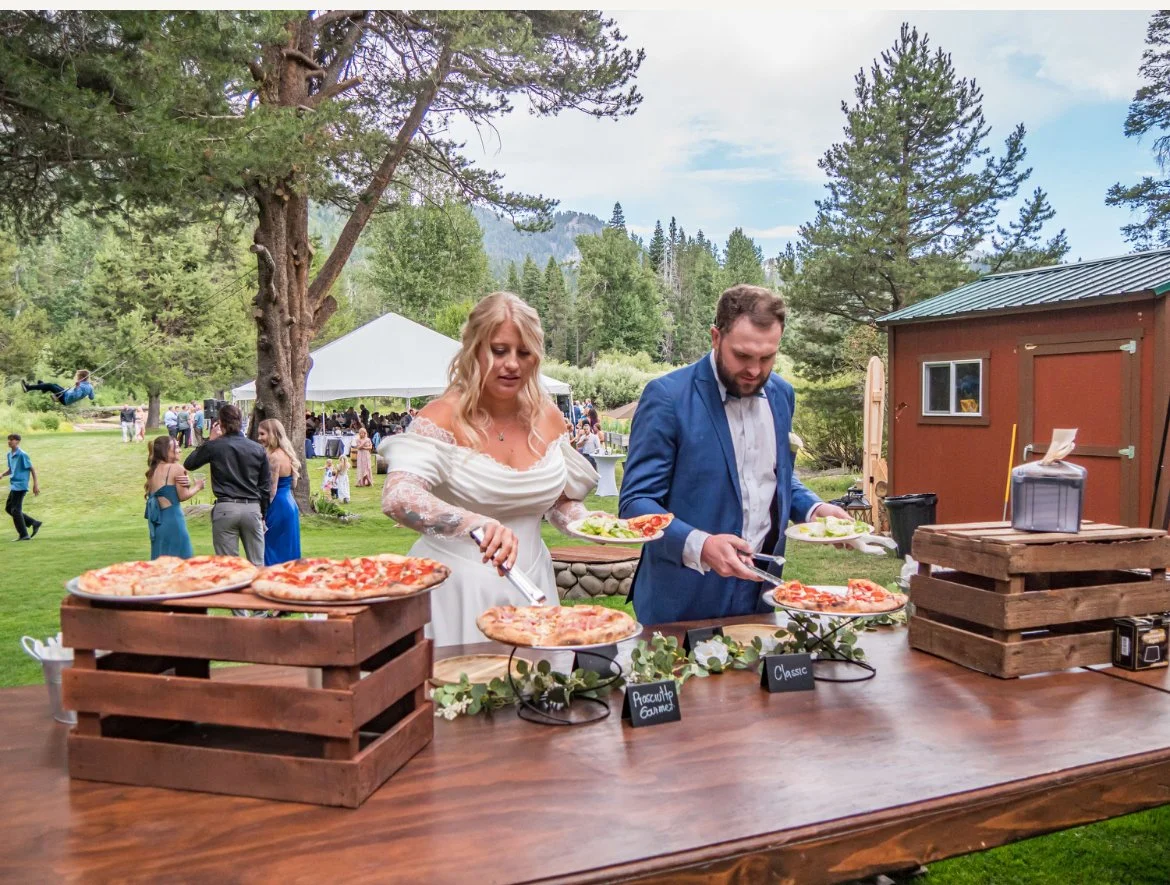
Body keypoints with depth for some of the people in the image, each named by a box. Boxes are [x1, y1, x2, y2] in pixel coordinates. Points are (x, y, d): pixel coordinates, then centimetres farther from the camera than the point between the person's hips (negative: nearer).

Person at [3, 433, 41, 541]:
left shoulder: (22, 455, -14)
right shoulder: (9, 454, 10)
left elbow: (32, 469, -11)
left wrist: (35, 484, -13)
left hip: (20, 486, -9)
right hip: (13, 485, 9)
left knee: (15, 510, -6)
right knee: (8, 508, 12)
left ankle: (24, 535, 3)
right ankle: (34, 523, 17)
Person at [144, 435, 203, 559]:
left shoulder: (153, 470, 14)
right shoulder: (176, 468, -8)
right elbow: (183, 496, -7)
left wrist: (186, 484, -3)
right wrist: (197, 487, 9)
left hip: (157, 519, 8)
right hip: (171, 517, -8)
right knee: (180, 560, -3)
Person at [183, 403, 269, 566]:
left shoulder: (215, 446, -1)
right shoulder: (258, 449, 7)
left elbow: (188, 464, 15)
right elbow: (265, 486, 9)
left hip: (225, 509, -2)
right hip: (252, 509, 2)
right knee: (257, 564, 6)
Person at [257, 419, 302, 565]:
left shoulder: (274, 457, -16)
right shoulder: (286, 453, 11)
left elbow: (272, 490, -17)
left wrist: (263, 515, -14)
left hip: (278, 507, -9)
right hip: (290, 504, 9)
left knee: (273, 551, -3)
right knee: (287, 550, 13)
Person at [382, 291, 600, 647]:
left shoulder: (547, 417, 2)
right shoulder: (443, 417, -13)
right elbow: (397, 498, -28)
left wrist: (587, 520, -5)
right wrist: (475, 522, -42)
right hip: (459, 590, -4)